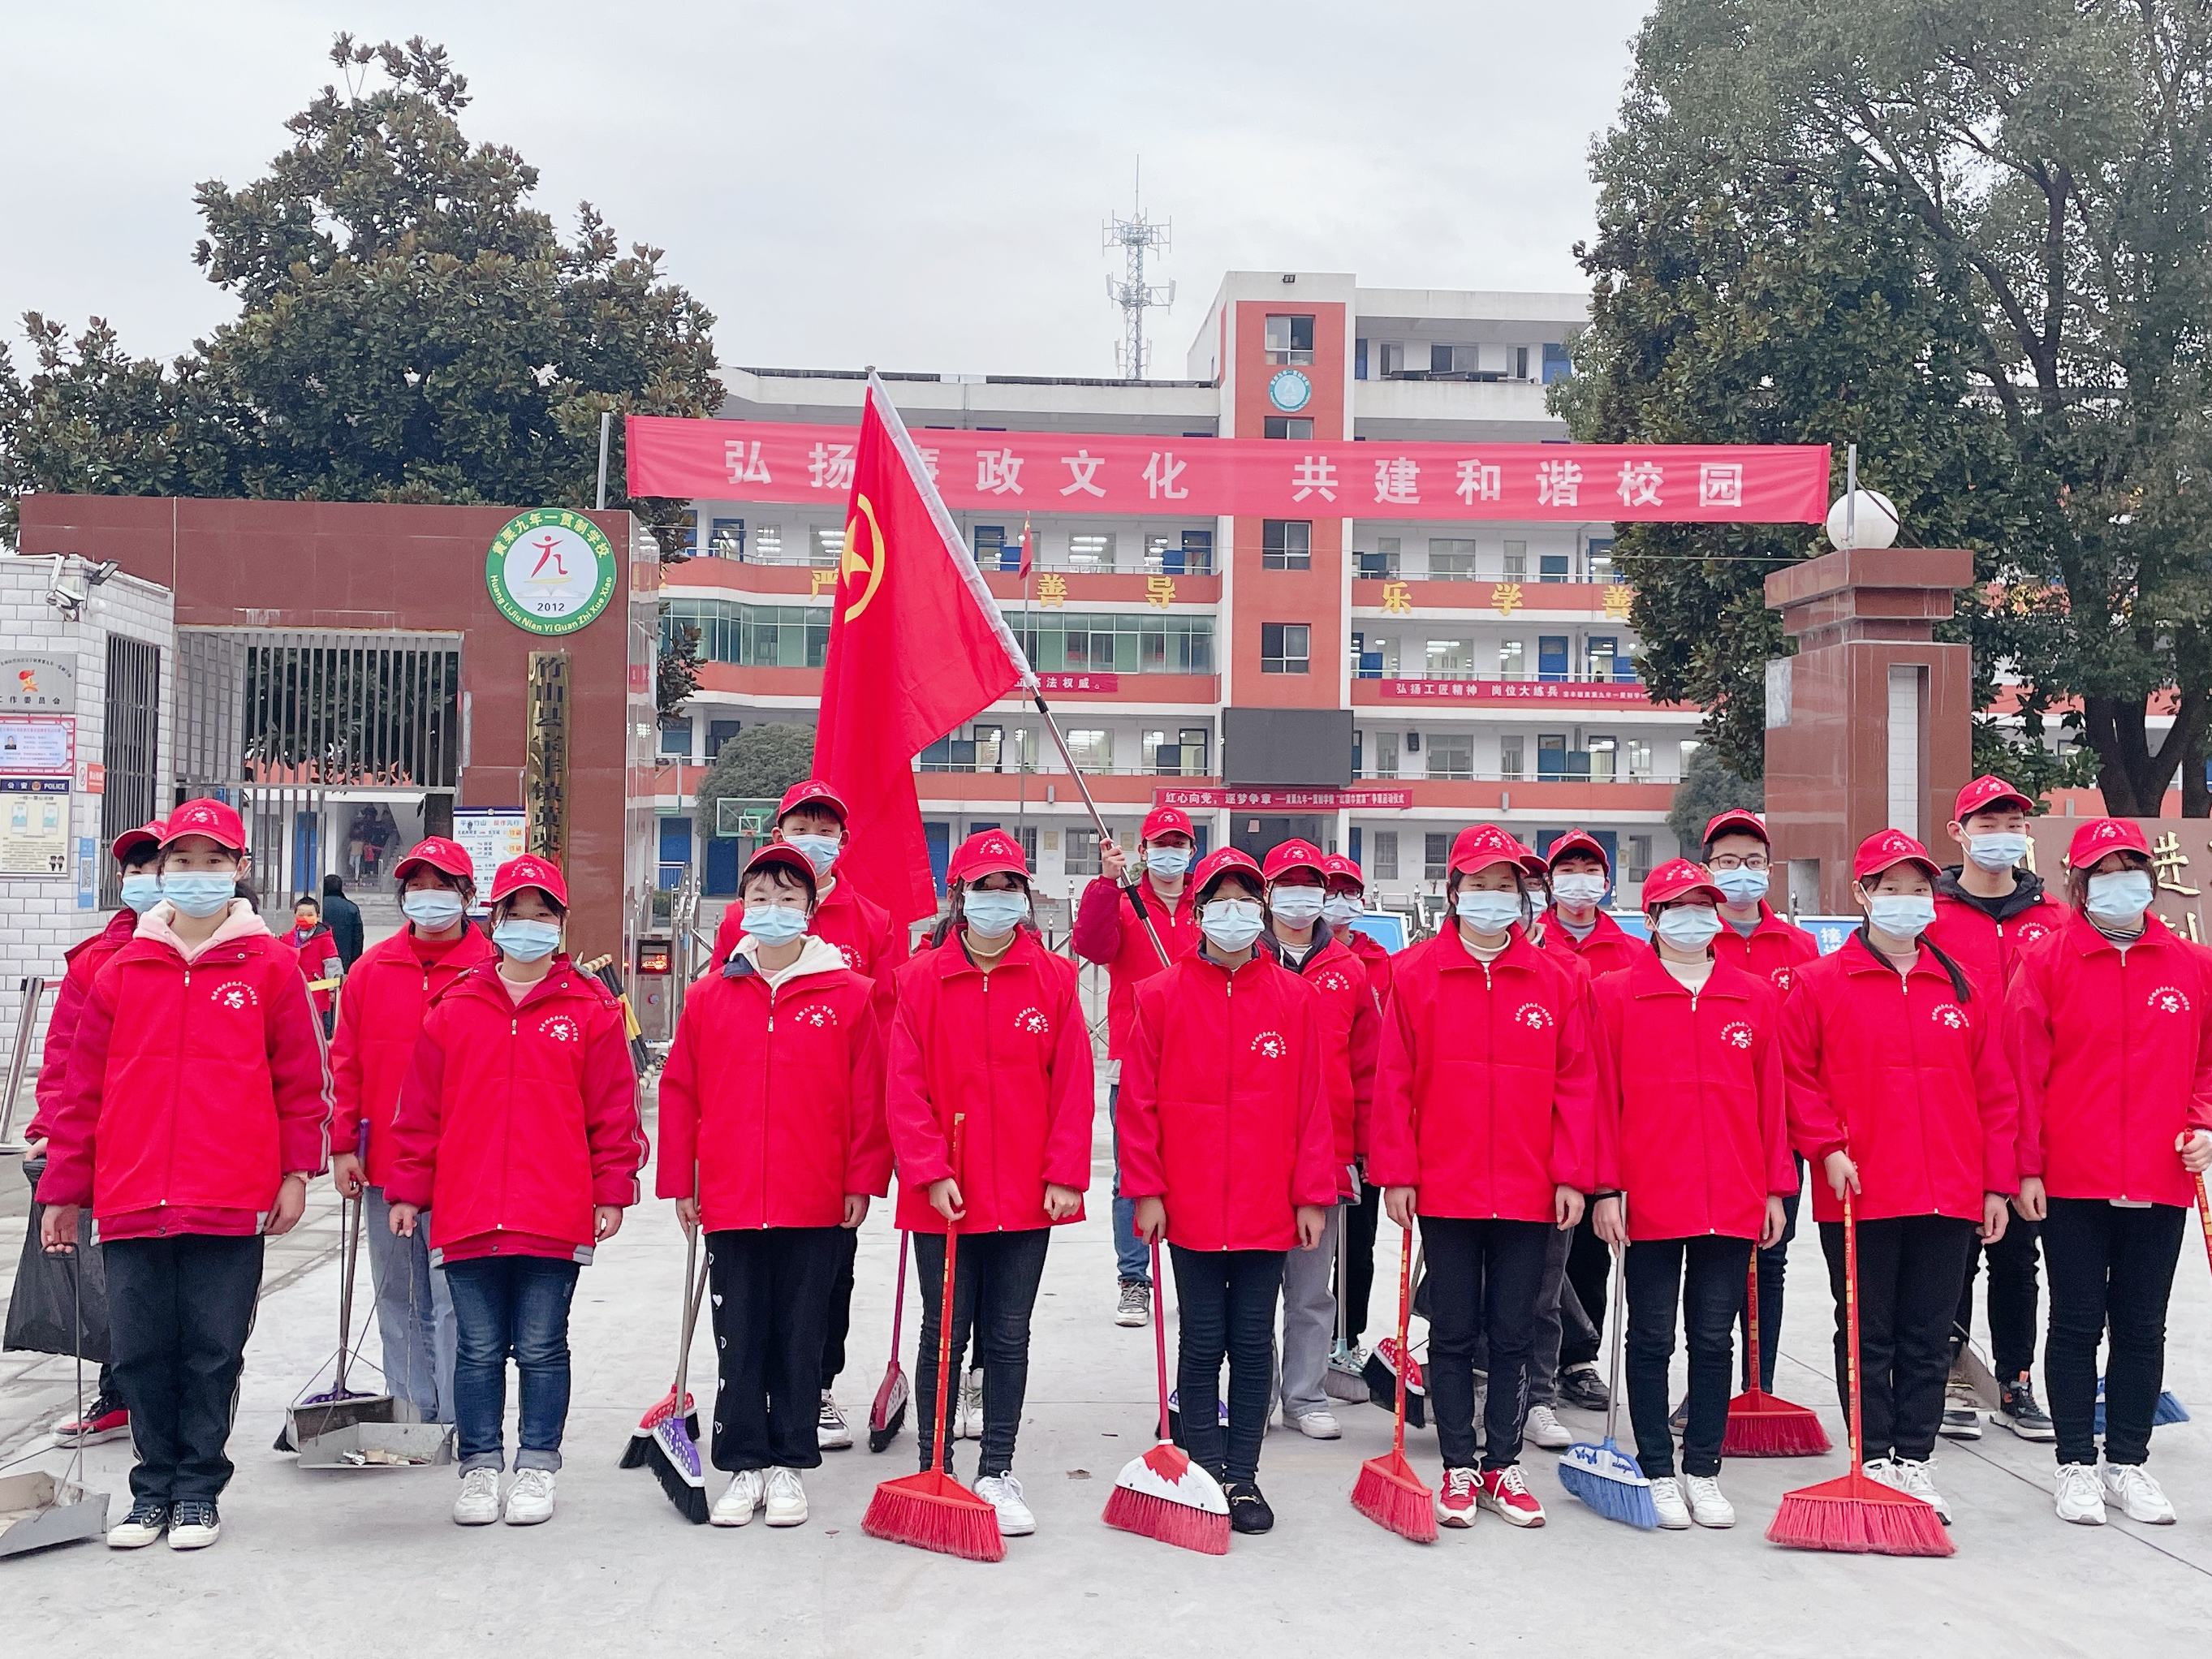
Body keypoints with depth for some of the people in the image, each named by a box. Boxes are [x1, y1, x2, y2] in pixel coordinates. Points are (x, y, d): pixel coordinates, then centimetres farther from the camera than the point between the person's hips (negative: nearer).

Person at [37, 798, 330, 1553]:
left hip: (231, 1204, -2)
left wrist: (297, 1171, -3)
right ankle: (154, 1489, 23)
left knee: (213, 1350, 5)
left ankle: (199, 1491, 19)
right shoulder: (122, 971, 7)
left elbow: (300, 1079, 2)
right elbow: (82, 1087, 9)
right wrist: (62, 1190, 8)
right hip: (131, 1202, 2)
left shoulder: (271, 968, 1)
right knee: (140, 1350, 8)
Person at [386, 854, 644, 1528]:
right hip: (466, 1213, 2)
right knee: (478, 1350, 9)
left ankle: (537, 1470, 19)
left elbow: (613, 1110, 2)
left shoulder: (591, 1009, 2)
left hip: (556, 1216, -1)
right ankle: (480, 1469, 22)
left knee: (542, 1349, 7)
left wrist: (612, 1191, -1)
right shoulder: (454, 1010, 6)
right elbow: (420, 1110, 8)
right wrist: (407, 1190, 6)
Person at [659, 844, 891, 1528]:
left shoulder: (850, 995, -1)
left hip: (816, 1204, -1)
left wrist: (862, 1180, -3)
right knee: (738, 1339, 8)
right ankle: (743, 1465, 19)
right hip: (729, 1201, 1)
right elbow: (679, 1092, 6)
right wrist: (680, 1183, 3)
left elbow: (869, 1095, 0)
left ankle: (790, 1464, 20)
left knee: (801, 1336, 8)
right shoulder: (709, 997, 4)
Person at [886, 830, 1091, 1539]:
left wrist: (1066, 1175, -6)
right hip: (944, 1197, -1)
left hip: (1027, 1196, 1)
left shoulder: (1054, 979, 1)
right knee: (944, 1335, 8)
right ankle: (934, 1472, 21)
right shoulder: (922, 979, -2)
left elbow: (1072, 1086, 0)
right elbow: (904, 1088, -5)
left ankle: (997, 1473, 22)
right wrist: (930, 1172, -13)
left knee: (1009, 1339, 10)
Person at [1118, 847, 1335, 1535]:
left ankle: (1243, 1476, 19)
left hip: (1268, 1209, 1)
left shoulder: (1296, 998, 2)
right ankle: (1206, 1474, 19)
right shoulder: (1161, 996, -1)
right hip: (1189, 1207, -1)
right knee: (1202, 1343, 8)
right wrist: (1145, 1191, -5)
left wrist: (1313, 1195, 1)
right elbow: (1139, 1103, -1)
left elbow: (1312, 1104, 3)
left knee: (1253, 1345, 8)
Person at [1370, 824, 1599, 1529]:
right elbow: (1394, 1081, -2)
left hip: (1528, 1193, 1)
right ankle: (1458, 1468, 18)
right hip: (1444, 1188, -1)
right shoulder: (1416, 975, -1)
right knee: (1453, 1333, 8)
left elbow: (1575, 1086, 3)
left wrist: (1572, 1177, -2)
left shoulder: (1559, 981, 3)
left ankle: (1504, 1465, 22)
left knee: (1513, 1334, 10)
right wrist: (1395, 1174, -5)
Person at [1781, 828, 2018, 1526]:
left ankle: (1915, 1459, 20)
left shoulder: (1960, 987, 9)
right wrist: (1828, 1148, -12)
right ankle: (1875, 1460, 16)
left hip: (1949, 1198, 3)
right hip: (1858, 1196, -3)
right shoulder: (1819, 983, -1)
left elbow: (1994, 1093, 10)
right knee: (1868, 1336, 6)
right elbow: (1796, 1076, -2)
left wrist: (1997, 1184, 6)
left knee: (1929, 1337, 10)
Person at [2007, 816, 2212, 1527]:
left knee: (2142, 1327, 11)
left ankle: (2129, 1463, 23)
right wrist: (2027, 1168, -7)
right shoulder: (2047, 961, -3)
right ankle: (2077, 1464, 17)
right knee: (2077, 1323, 6)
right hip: (2072, 1181, -3)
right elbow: (2024, 1070, -5)